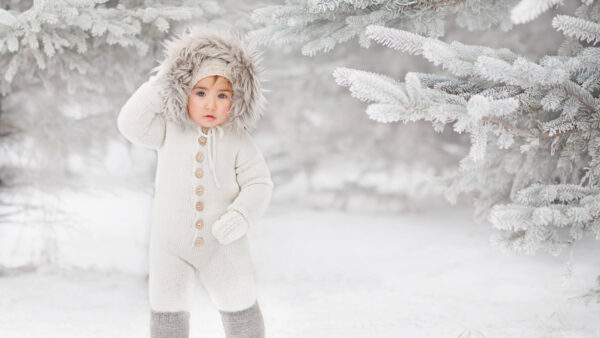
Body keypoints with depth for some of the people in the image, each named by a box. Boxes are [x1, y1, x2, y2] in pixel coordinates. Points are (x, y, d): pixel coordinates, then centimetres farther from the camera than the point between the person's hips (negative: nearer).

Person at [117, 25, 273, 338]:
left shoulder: (239, 142, -7)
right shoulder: (169, 132, -3)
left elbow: (258, 183, -8)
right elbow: (131, 124, -11)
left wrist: (240, 217, -25)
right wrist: (157, 86, -17)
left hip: (222, 244, -1)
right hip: (171, 244, 1)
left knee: (240, 307, 9)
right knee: (167, 311, 5)